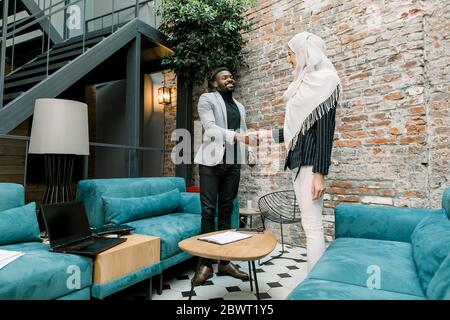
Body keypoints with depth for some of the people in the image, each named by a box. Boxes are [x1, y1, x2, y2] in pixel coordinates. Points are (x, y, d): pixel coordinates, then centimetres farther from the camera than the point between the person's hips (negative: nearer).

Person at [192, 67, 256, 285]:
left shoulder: (240, 106, 23)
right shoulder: (207, 99, 3)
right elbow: (210, 128, -11)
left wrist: (248, 154, 4)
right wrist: (237, 136, -21)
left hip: (233, 163, 6)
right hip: (212, 161, -5)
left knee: (226, 211, 7)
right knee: (208, 211, -5)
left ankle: (225, 261, 15)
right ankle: (206, 264, 5)